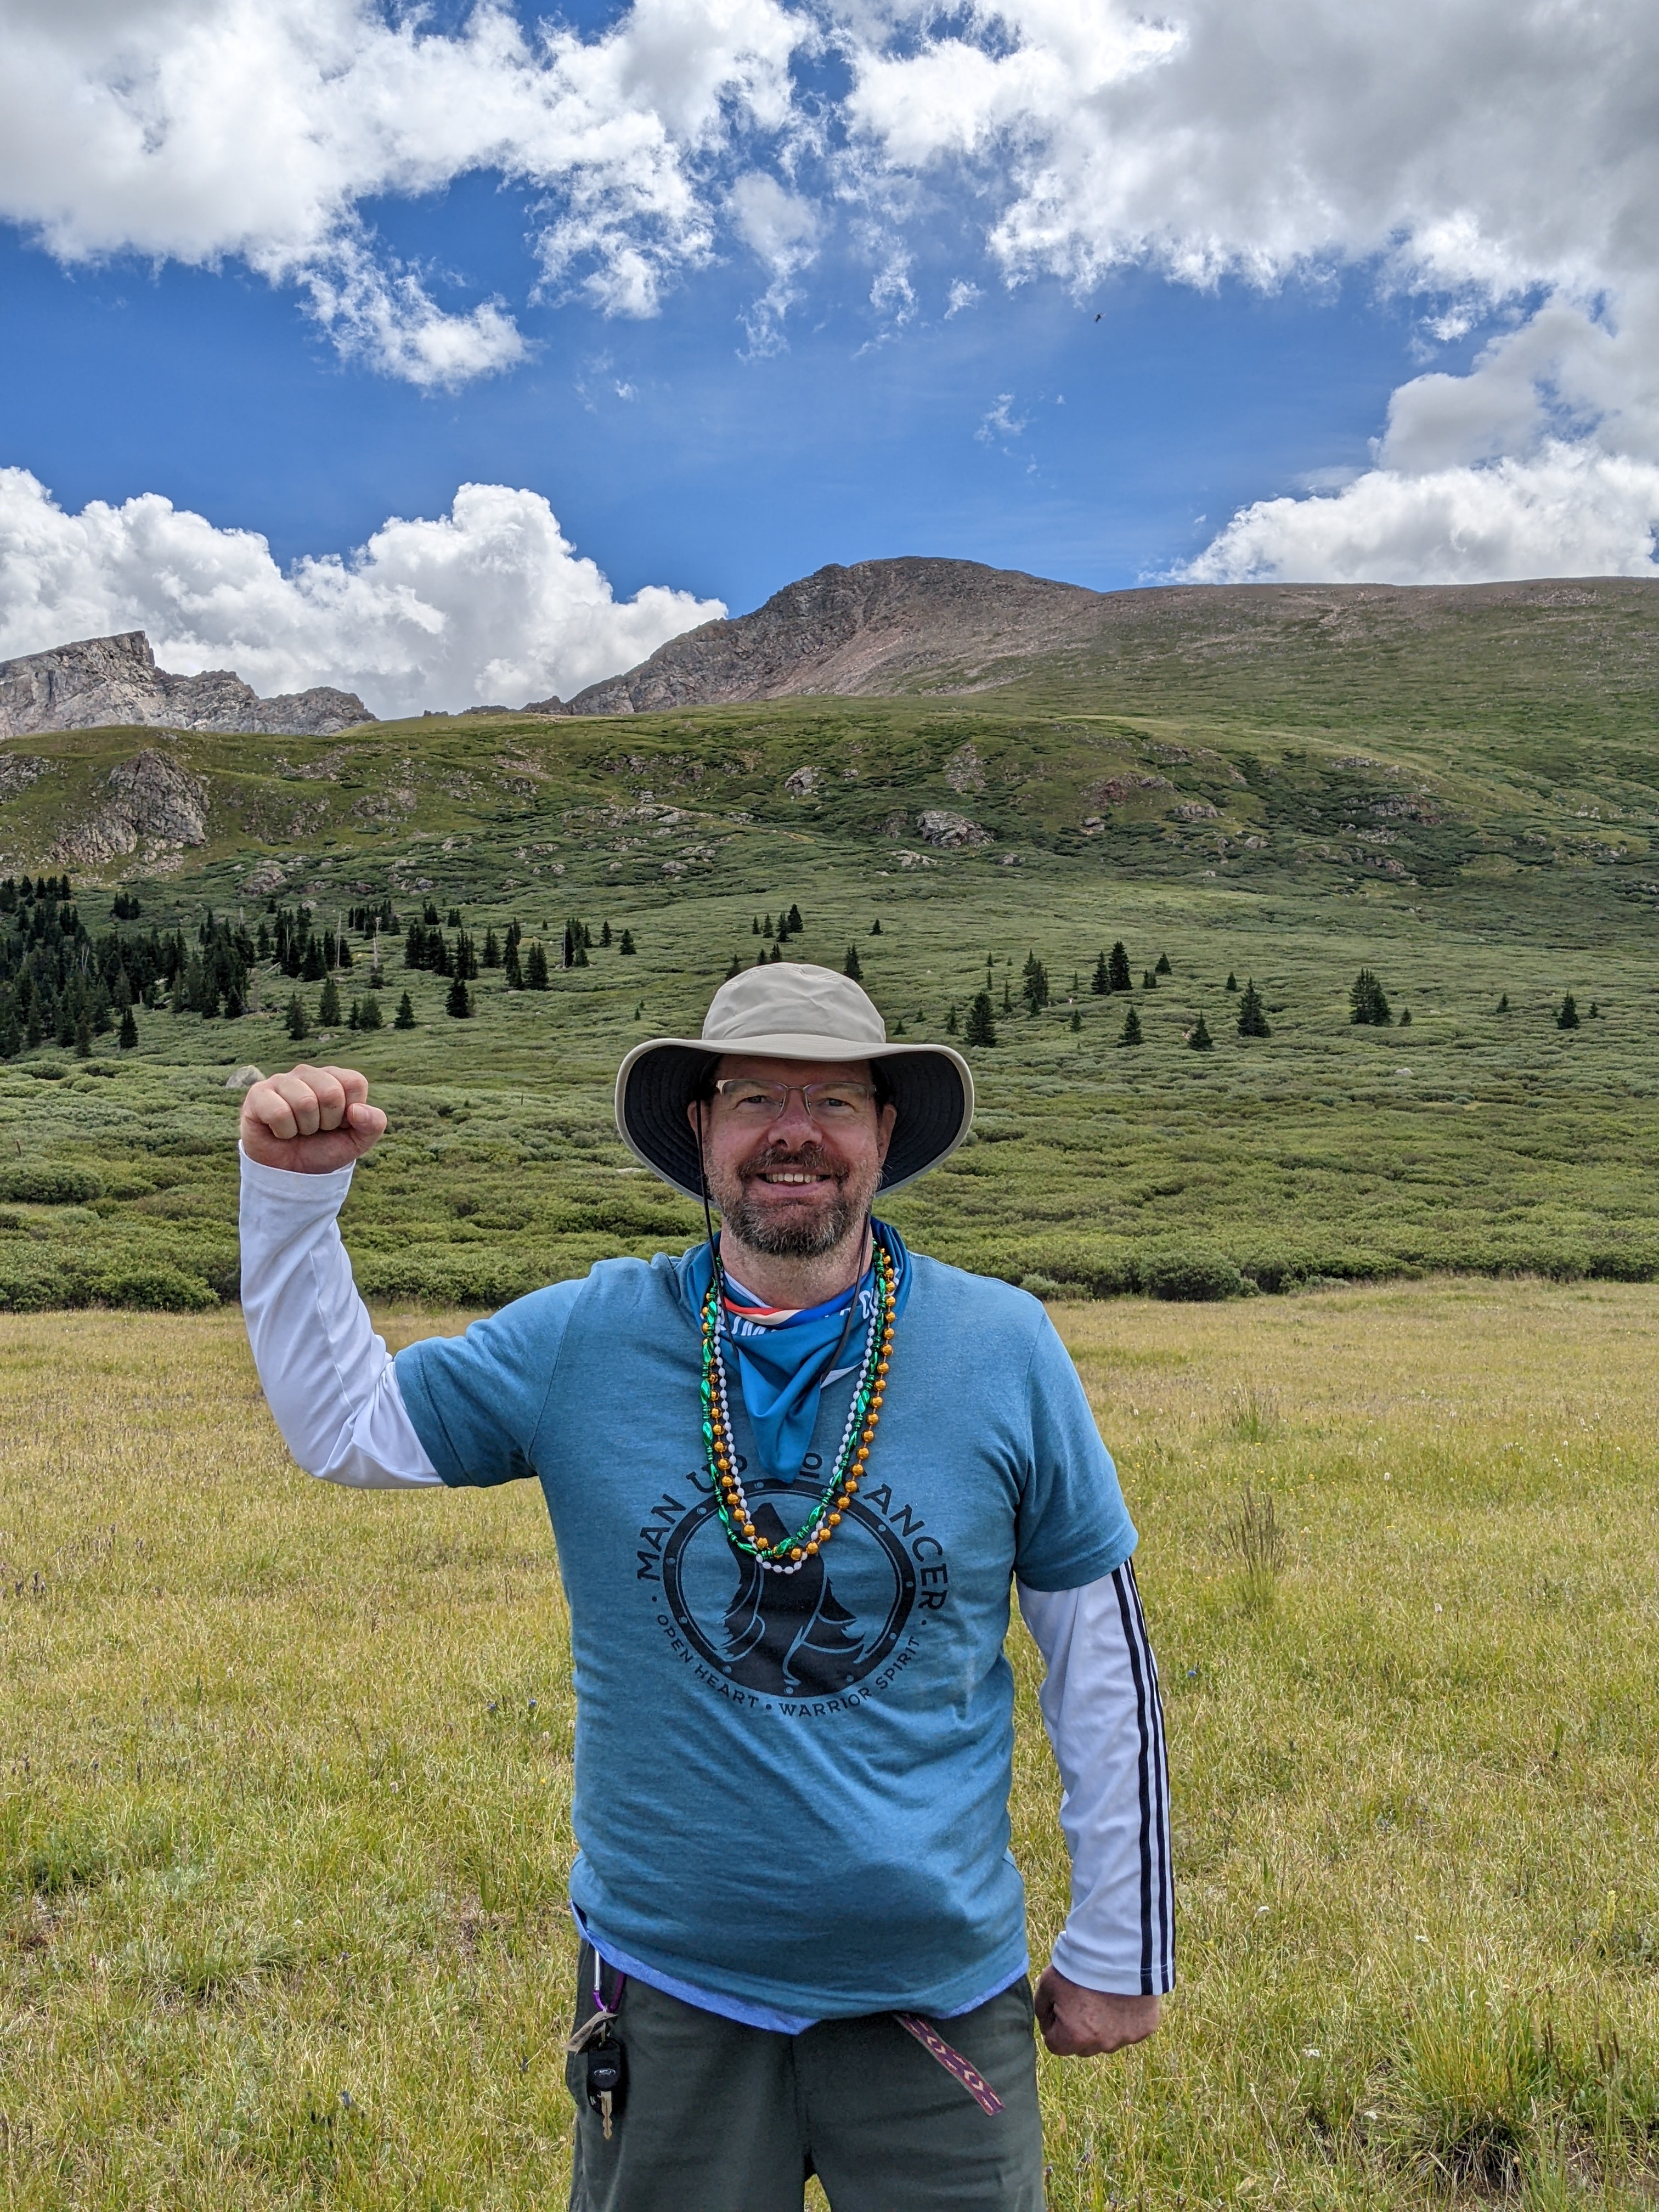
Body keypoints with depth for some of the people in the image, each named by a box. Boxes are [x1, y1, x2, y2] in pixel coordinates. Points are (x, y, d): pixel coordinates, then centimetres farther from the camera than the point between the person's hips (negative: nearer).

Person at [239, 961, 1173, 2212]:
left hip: (939, 1998, 0)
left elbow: (1103, 1652, -2)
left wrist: (1117, 1950, 3)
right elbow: (343, 1425, 1)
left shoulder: (1003, 1348, -9)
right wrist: (295, 1190, -11)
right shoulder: (589, 1339, -7)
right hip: (665, 1989, 1)